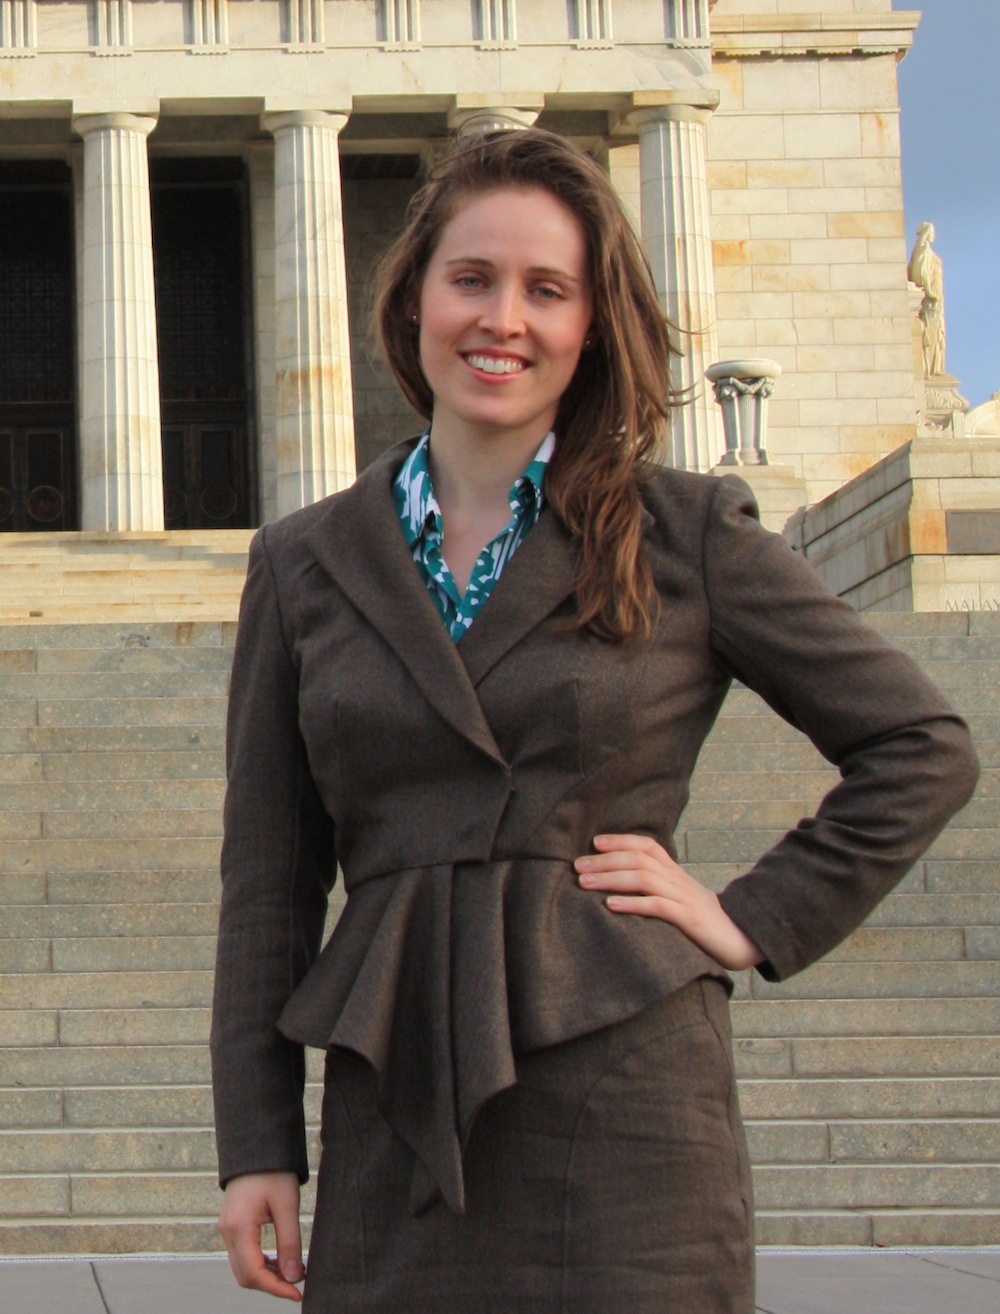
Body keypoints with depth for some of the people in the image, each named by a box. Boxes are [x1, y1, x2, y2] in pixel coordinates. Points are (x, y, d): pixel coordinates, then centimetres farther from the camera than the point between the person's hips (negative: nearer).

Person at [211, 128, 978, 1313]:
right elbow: (267, 875, 10)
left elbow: (922, 748, 9)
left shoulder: (688, 536, 4)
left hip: (623, 1094, -2)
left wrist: (757, 921, 1)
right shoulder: (303, 564, 10)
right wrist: (255, 1143, 5)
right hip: (395, 1114, 2)